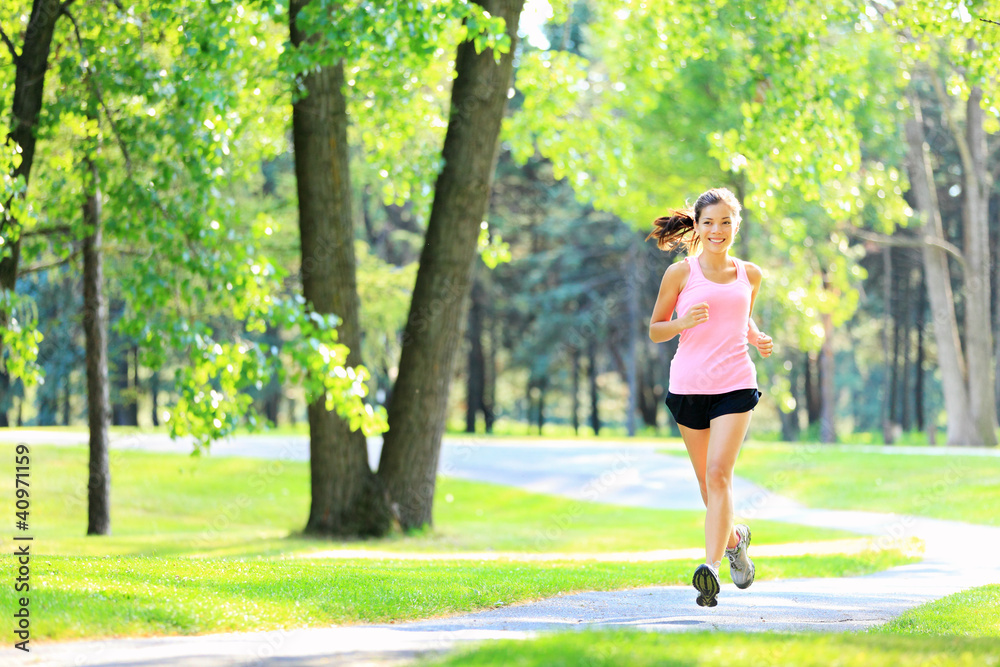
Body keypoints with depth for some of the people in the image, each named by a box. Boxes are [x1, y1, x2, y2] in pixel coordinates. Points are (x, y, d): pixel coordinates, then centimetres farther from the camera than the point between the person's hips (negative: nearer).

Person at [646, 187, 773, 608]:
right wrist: (683, 322, -14)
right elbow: (654, 331, 6)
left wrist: (757, 338, 5)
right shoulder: (680, 273, 1)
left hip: (735, 384, 0)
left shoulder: (749, 275, 9)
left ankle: (711, 566, -22)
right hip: (688, 384, 0)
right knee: (707, 479, 10)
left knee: (719, 474, -16)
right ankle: (735, 538, 39)